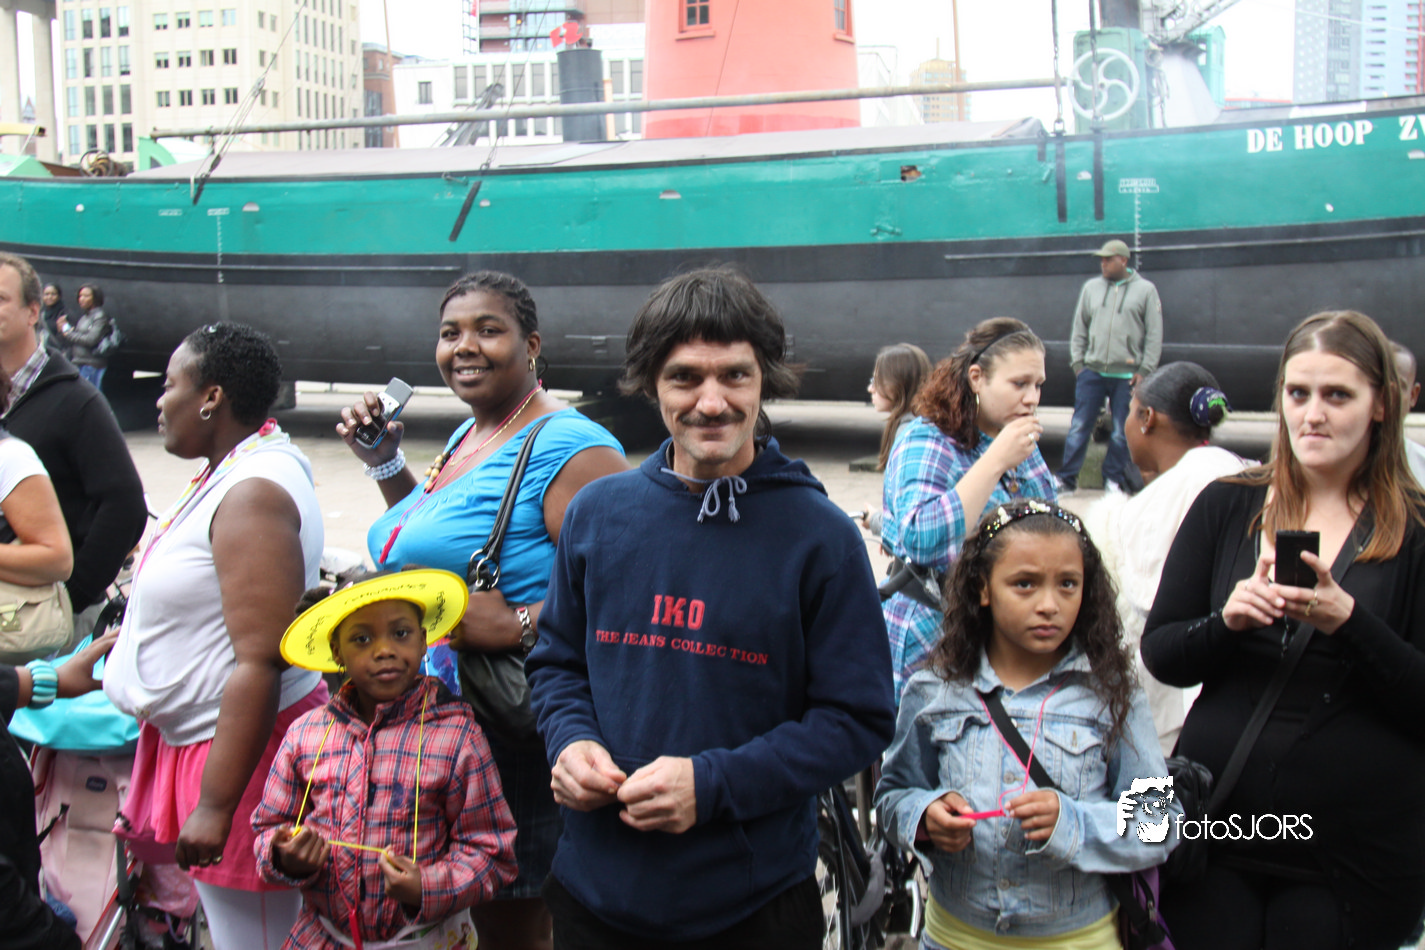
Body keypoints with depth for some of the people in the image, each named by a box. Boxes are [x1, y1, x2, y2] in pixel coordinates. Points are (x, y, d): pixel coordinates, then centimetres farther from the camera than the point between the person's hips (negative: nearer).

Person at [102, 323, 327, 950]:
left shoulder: (253, 493, -20)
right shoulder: (226, 475, 12)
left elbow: (259, 663, -26)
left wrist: (216, 804, -25)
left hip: (243, 746, -10)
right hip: (194, 738, 10)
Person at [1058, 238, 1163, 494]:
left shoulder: (1146, 290, 2)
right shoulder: (1091, 287, 9)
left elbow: (1154, 335, 1)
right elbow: (1079, 328, 14)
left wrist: (1145, 370, -5)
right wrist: (1077, 361, 4)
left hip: (1127, 375, -2)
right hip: (1092, 371, 2)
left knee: (1122, 432, 5)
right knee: (1079, 427, 1)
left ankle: (1114, 479, 17)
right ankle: (1067, 478, 7)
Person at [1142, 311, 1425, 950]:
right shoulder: (1226, 506, 3)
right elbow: (1158, 654, 3)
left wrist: (1345, 620, -22)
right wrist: (1227, 620, -16)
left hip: (1358, 845, -1)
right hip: (1216, 827, 2)